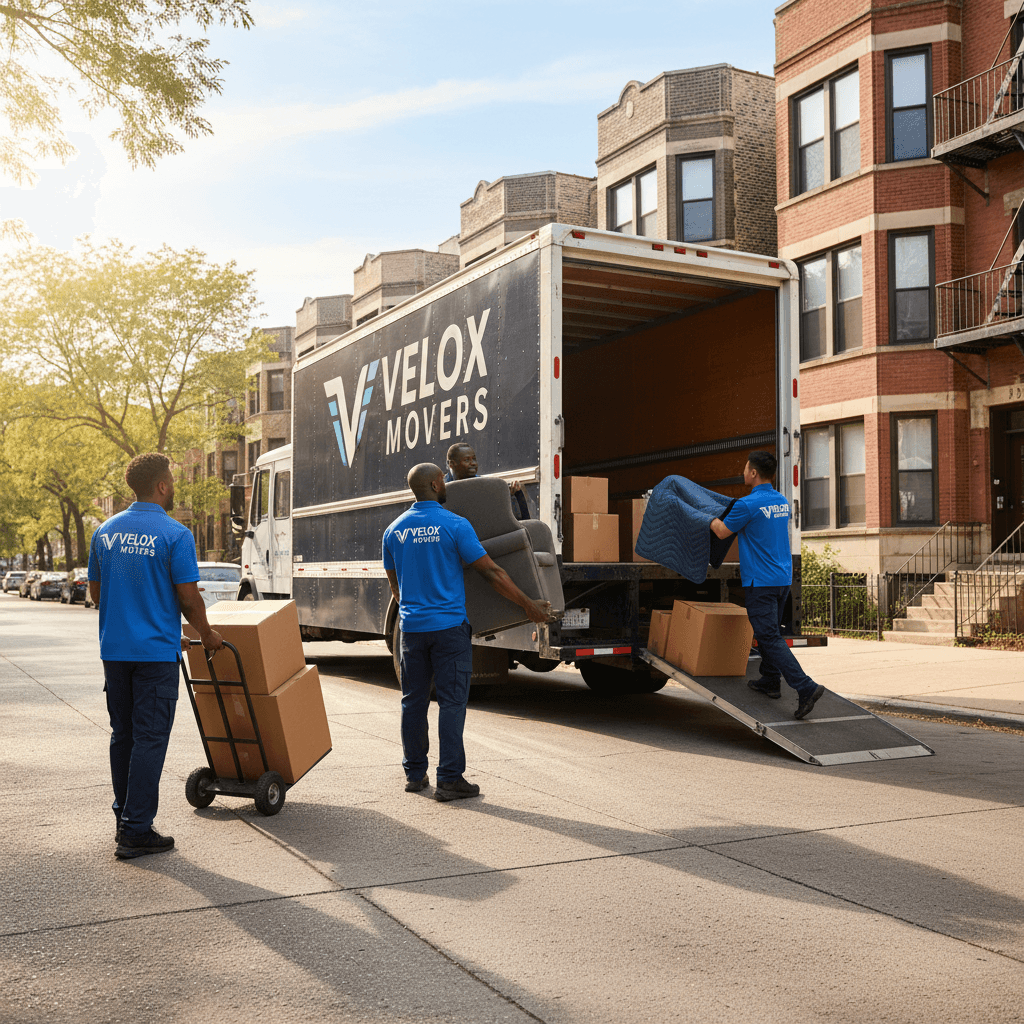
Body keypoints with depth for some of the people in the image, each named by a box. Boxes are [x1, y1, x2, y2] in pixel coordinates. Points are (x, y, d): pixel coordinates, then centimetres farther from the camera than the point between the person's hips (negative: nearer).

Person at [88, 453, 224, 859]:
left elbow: (95, 592, 15)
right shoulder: (174, 534, -12)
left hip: (114, 649, 6)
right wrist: (207, 635, 4)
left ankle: (125, 817, 23)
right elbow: (188, 597, -12)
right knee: (149, 738, -2)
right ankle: (136, 832, -1)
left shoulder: (105, 531, 7)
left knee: (122, 735, 15)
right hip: (155, 651, -6)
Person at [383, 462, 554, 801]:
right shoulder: (454, 525, -10)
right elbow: (491, 572, -9)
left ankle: (414, 774, 20)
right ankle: (449, 779, 0)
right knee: (451, 702, -1)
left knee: (413, 701, 12)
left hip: (412, 628, 5)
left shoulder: (393, 531, 6)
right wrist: (529, 605, -2)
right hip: (449, 627, -5)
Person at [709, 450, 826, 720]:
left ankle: (806, 687, -18)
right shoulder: (782, 502, 8)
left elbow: (722, 532, -3)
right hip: (784, 578, 8)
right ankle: (770, 681, 29)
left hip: (761, 582, -8)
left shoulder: (748, 504, -17)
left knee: (770, 637, -9)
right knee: (770, 631, 21)